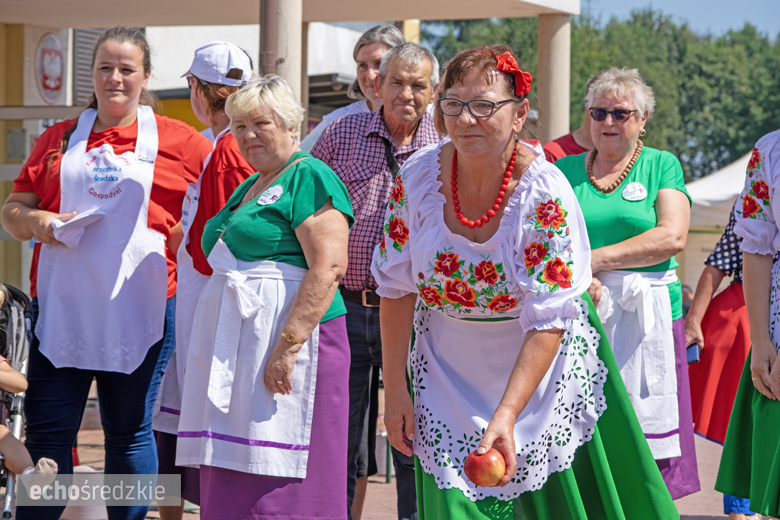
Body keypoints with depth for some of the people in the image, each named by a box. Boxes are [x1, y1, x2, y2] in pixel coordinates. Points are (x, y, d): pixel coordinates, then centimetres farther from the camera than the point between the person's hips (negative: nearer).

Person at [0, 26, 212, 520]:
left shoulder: (178, 141, 5)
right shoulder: (60, 139, 13)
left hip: (141, 308, -2)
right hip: (61, 307, 2)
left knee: (129, 432, 7)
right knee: (47, 433, -1)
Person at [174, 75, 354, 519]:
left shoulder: (309, 177, -8)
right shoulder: (249, 188, 21)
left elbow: (329, 267, -18)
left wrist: (288, 345, -25)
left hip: (292, 333, -9)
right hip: (236, 351, 9)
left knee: (278, 483, -12)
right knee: (233, 483, 7)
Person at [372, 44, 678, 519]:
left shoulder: (545, 192, -24)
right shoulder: (418, 176, -14)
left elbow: (548, 322, -25)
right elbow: (397, 288, -5)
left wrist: (506, 417, -32)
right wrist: (395, 391, -6)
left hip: (537, 366, -2)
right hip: (447, 369, 2)